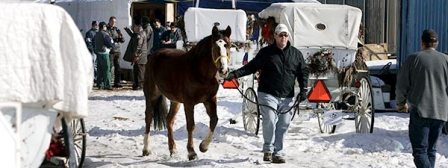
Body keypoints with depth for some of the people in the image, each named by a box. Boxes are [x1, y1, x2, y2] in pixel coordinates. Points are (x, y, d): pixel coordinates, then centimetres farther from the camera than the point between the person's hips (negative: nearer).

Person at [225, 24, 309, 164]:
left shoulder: (296, 54, 10)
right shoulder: (266, 52, 4)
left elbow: (303, 72, 14)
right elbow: (252, 66, 2)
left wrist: (303, 90, 3)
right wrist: (235, 74, -10)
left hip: (287, 97, 3)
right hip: (268, 94, -3)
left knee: (283, 125, 2)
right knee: (269, 121, -15)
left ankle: (277, 153, 13)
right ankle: (268, 149, 3)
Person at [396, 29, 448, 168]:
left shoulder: (414, 58, -4)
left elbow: (402, 84, 0)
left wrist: (401, 103, 17)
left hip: (420, 111, -4)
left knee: (420, 150, -5)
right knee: (431, 149, 17)